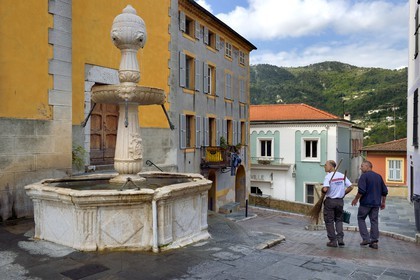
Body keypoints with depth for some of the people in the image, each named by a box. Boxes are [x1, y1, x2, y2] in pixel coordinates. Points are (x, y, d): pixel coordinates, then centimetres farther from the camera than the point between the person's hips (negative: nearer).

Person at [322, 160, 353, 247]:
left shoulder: (328, 176, -14)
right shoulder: (342, 176, 4)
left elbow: (325, 189, -25)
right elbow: (350, 187, 3)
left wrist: (322, 191, -3)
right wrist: (343, 194, 13)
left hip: (330, 201, -5)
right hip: (340, 201, 5)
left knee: (329, 221, 6)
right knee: (339, 220, 17)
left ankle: (333, 241, 9)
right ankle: (340, 239, 9)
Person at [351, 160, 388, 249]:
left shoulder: (364, 176, -11)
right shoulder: (378, 176, 11)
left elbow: (361, 190, -19)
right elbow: (384, 191, 13)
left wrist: (356, 199, -6)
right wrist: (383, 202, 21)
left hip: (366, 202, -6)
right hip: (376, 203, 6)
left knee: (361, 219, 9)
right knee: (374, 221, 9)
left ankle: (366, 239, 3)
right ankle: (374, 241, 10)